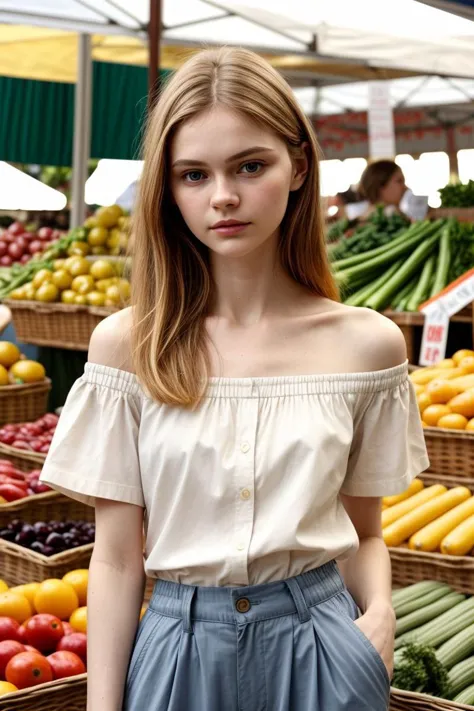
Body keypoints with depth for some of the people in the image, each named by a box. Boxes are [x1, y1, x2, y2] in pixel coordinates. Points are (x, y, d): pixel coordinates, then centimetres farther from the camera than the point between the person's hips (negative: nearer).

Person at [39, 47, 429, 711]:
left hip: (319, 653, 1)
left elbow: (364, 532, 6)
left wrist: (379, 613, -13)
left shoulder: (367, 344, -5)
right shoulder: (126, 344, -7)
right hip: (179, 648, 0)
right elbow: (117, 557, -4)